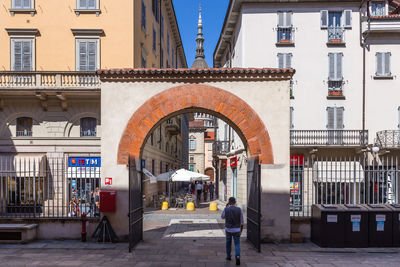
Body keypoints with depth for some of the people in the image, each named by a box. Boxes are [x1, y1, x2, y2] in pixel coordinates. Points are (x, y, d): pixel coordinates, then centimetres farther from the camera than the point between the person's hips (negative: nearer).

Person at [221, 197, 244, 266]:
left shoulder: (226, 209, -10)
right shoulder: (239, 209, -7)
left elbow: (222, 217, 11)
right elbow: (241, 221, -1)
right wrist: (241, 230, 12)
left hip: (228, 229, 1)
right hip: (236, 230, -1)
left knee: (228, 243, 22)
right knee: (237, 244, 5)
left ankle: (228, 256, 32)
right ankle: (237, 256, -17)